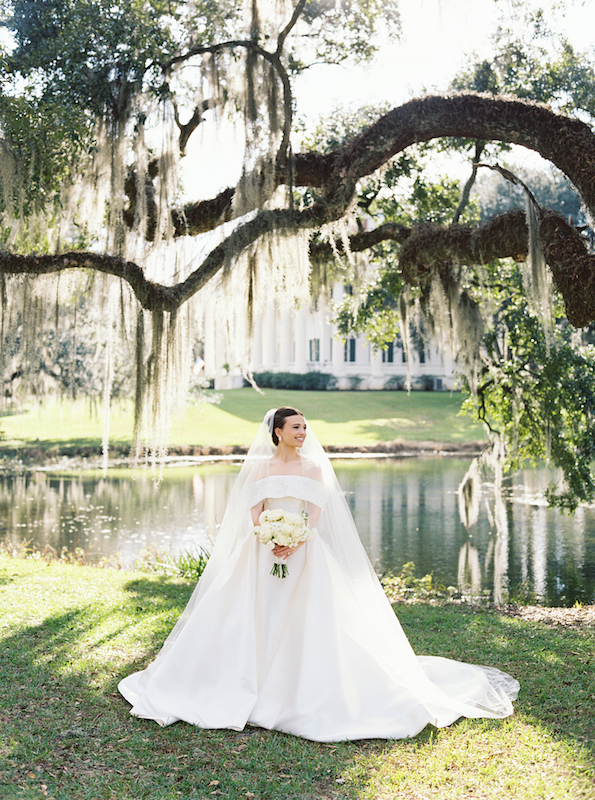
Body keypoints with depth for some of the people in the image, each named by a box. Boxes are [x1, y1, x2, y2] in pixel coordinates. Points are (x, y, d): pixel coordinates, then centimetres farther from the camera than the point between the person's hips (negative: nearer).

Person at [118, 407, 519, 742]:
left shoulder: (314, 467, 6)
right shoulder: (260, 467, 9)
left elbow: (316, 513, -3)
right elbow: (254, 513, 1)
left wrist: (295, 543, -19)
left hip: (305, 555, -1)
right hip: (263, 554, 1)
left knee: (309, 620, -9)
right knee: (256, 619, -2)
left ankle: (309, 693, -1)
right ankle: (250, 687, 10)